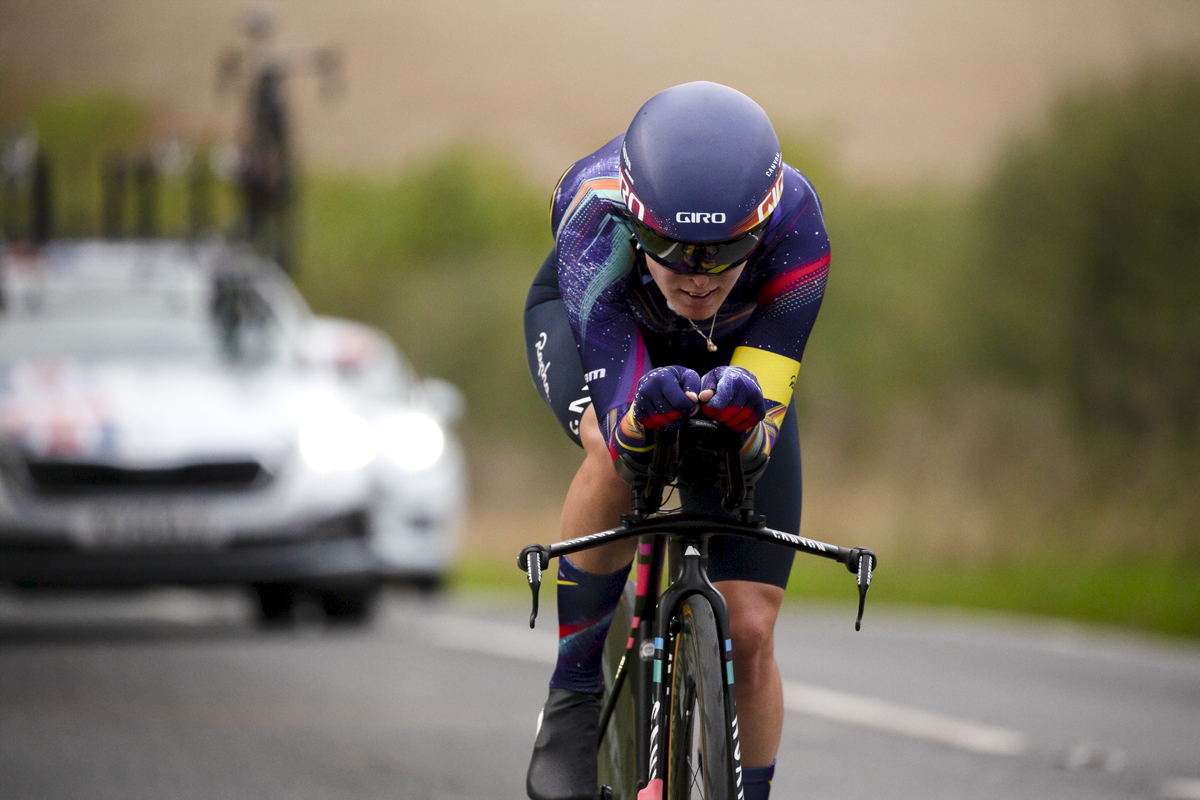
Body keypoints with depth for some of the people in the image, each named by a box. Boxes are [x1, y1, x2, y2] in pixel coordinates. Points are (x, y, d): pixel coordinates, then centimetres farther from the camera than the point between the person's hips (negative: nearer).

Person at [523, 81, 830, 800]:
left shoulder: (795, 227, -39)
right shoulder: (596, 227, -41)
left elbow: (758, 448, -39)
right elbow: (618, 432, -44)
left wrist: (745, 420, -62)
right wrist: (642, 416, -66)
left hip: (732, 353, 2)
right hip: (588, 319, -1)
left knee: (749, 631, -8)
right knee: (617, 454, -37)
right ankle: (575, 696, -18)